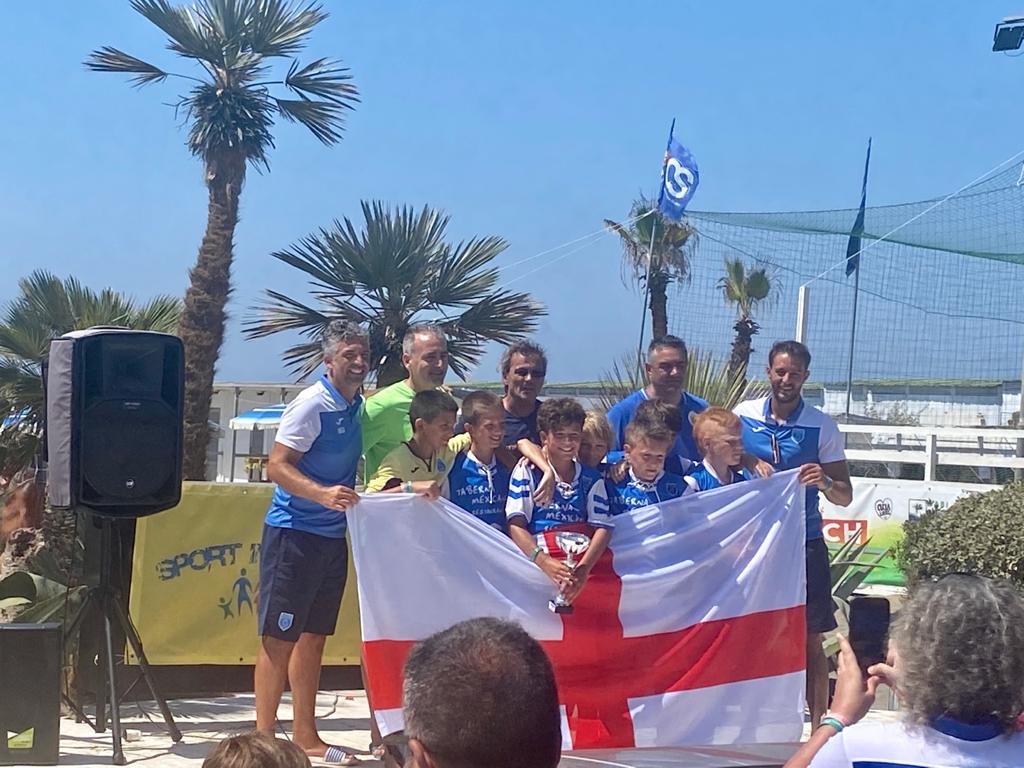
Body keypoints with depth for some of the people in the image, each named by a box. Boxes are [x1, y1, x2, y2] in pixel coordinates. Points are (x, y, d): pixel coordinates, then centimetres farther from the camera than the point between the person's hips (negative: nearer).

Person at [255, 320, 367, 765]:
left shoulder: (359, 407, 10)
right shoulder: (312, 404, -14)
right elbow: (277, 466, -19)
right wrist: (323, 494, -31)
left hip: (333, 535, 8)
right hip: (294, 531, -8)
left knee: (314, 637, 14)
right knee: (279, 637, -2)